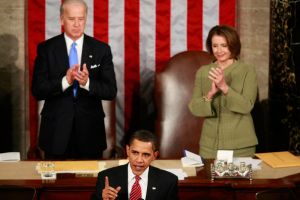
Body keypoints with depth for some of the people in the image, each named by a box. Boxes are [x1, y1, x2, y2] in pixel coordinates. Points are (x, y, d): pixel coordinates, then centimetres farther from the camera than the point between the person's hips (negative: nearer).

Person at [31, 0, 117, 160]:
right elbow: (37, 90, -6)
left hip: (90, 130, 1)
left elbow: (111, 91, -2)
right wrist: (65, 81, -23)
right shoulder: (46, 49, 0)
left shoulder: (101, 49, 1)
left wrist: (87, 83, -22)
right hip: (56, 130, -1)